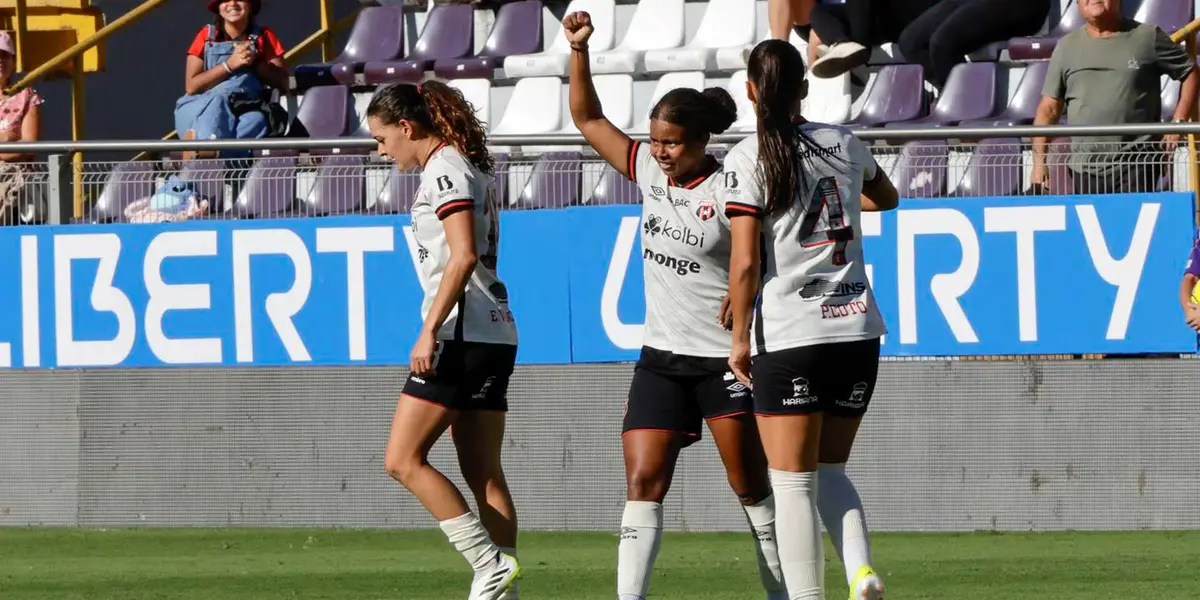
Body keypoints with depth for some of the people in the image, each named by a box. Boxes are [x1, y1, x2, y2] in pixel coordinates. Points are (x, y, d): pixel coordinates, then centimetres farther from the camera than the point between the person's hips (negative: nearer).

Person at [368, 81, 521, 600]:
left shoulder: (445, 170, -10)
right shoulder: (469, 168, 20)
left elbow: (463, 255, -21)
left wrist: (429, 330, -24)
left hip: (463, 334, -10)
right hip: (494, 334, 10)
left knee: (403, 460, -9)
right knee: (484, 474, 6)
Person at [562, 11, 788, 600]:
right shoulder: (648, 170, 2)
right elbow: (588, 119, 11)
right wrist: (579, 49, 0)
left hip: (725, 358, -5)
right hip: (661, 355, 5)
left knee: (751, 486, 4)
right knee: (643, 483, -4)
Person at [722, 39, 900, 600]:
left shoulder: (747, 158, -7)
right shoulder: (844, 144, 8)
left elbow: (745, 262, -11)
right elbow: (887, 197, 29)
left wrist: (739, 338, -2)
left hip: (789, 337, -5)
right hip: (858, 328, 5)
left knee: (793, 483, 1)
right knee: (830, 469, 16)